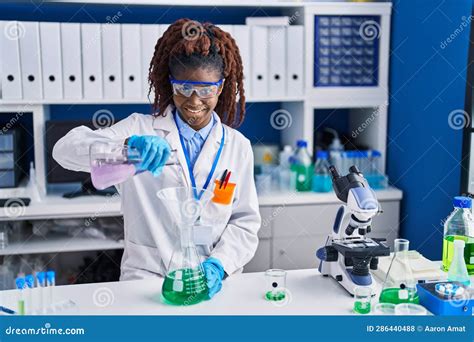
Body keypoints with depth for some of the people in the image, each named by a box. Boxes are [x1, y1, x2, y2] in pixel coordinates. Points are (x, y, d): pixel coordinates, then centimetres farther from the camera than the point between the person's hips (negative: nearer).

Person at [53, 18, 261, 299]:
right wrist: (127, 144, -25)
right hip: (146, 277, -2)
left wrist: (218, 264, -9)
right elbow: (66, 149, -8)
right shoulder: (141, 129, 4)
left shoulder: (238, 146, 10)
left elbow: (245, 222, 9)